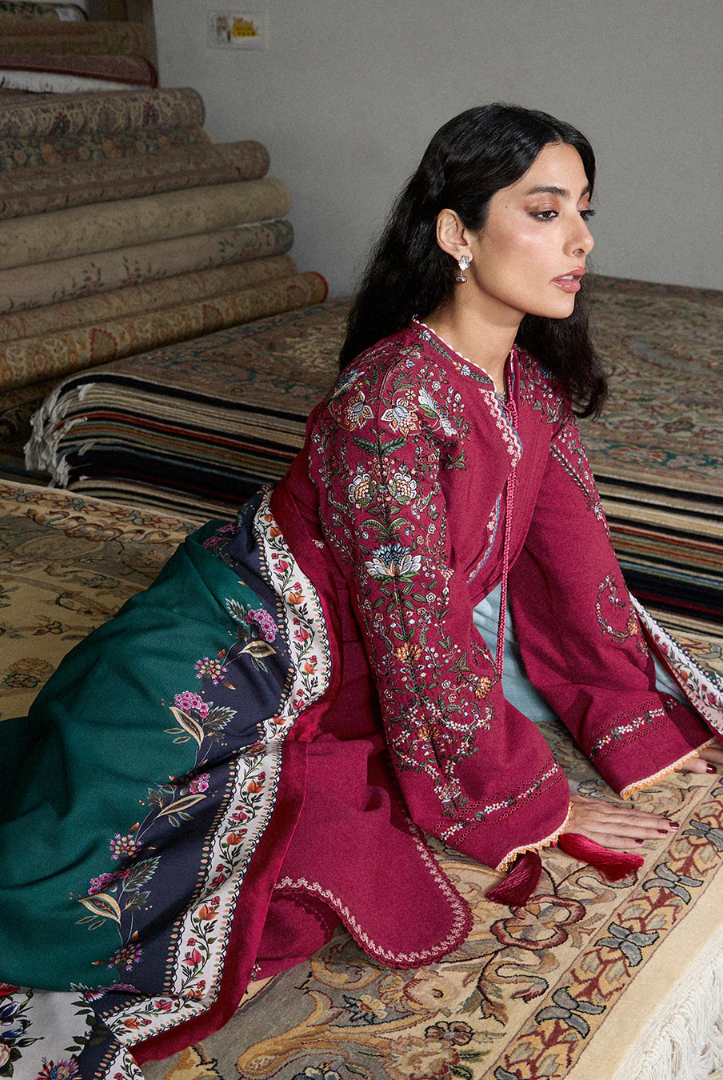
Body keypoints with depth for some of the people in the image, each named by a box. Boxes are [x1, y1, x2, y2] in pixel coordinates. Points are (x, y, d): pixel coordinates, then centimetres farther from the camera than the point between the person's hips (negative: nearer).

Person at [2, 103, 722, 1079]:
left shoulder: (536, 383, -4)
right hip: (244, 639, -8)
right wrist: (532, 805, -15)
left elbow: (574, 553, 4)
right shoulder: (396, 397, -29)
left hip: (339, 671, 8)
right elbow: (424, 637, -25)